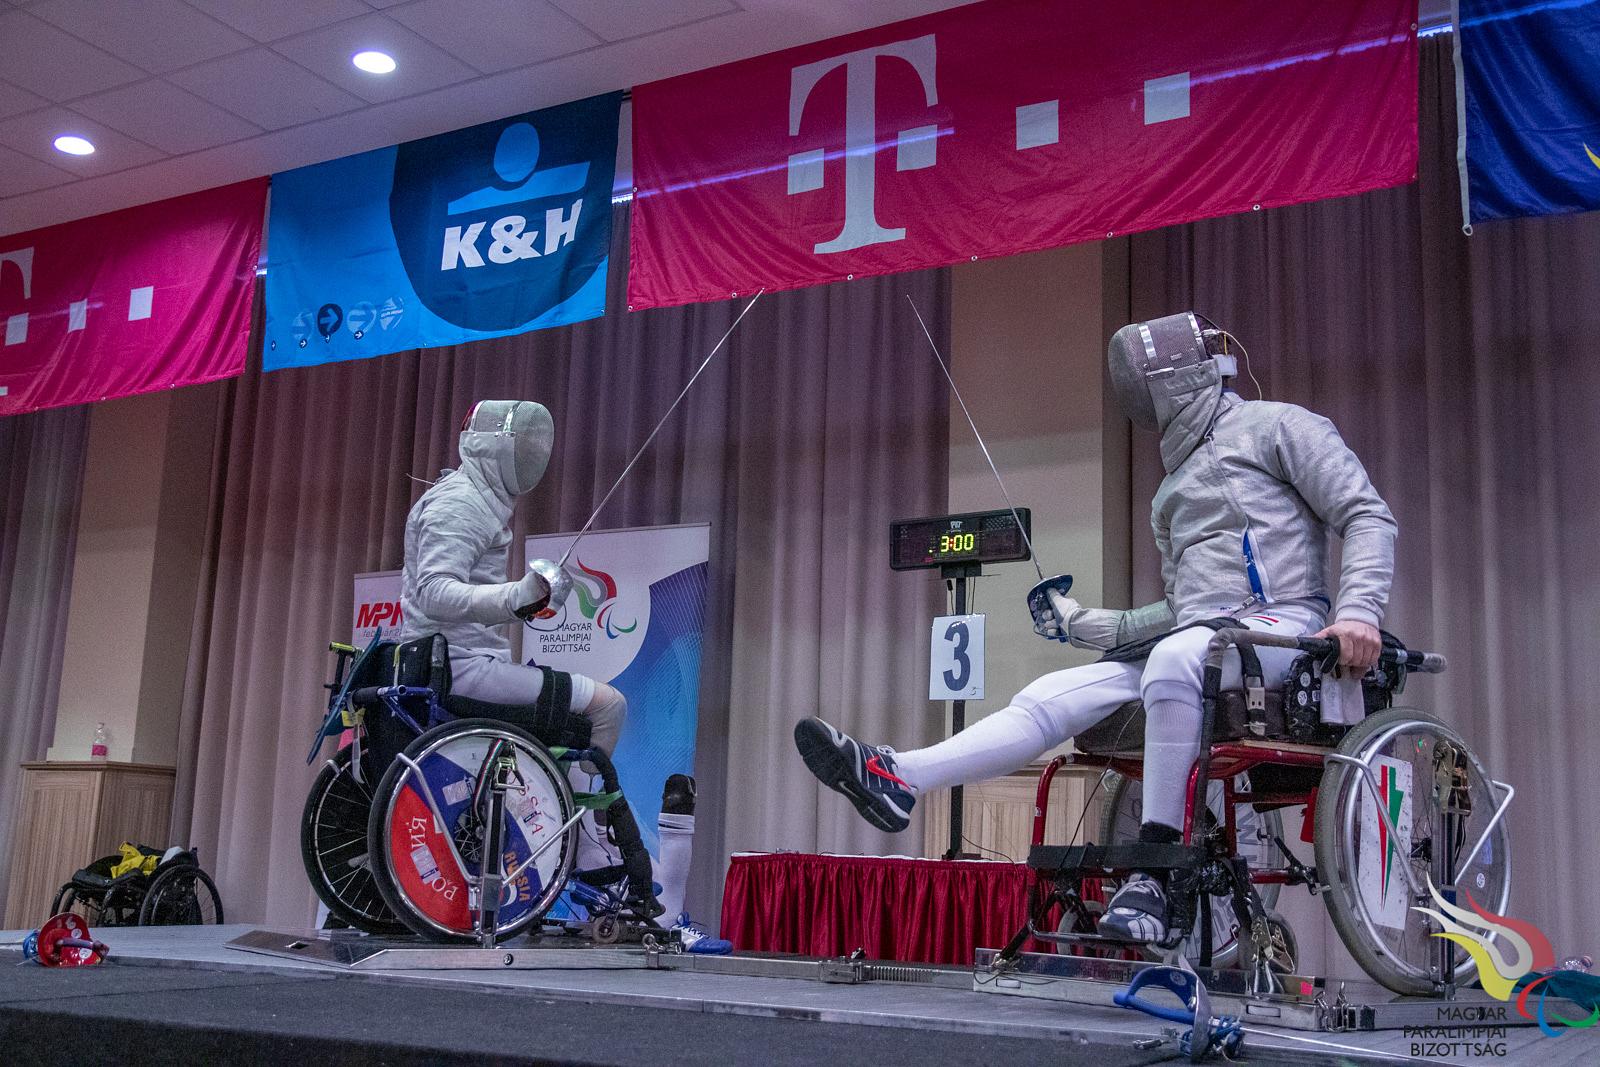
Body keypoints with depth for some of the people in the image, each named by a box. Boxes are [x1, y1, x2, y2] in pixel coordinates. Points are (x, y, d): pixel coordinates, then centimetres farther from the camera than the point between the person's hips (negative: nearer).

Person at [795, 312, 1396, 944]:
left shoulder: (1276, 426, 6)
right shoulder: (1174, 490, 28)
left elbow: (1368, 516, -3)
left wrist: (1358, 610, -19)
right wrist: (1098, 628, 12)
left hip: (1280, 621, -7)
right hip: (1199, 639, 7)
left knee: (1174, 657, -39)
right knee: (1050, 696, -10)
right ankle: (897, 778, -20)